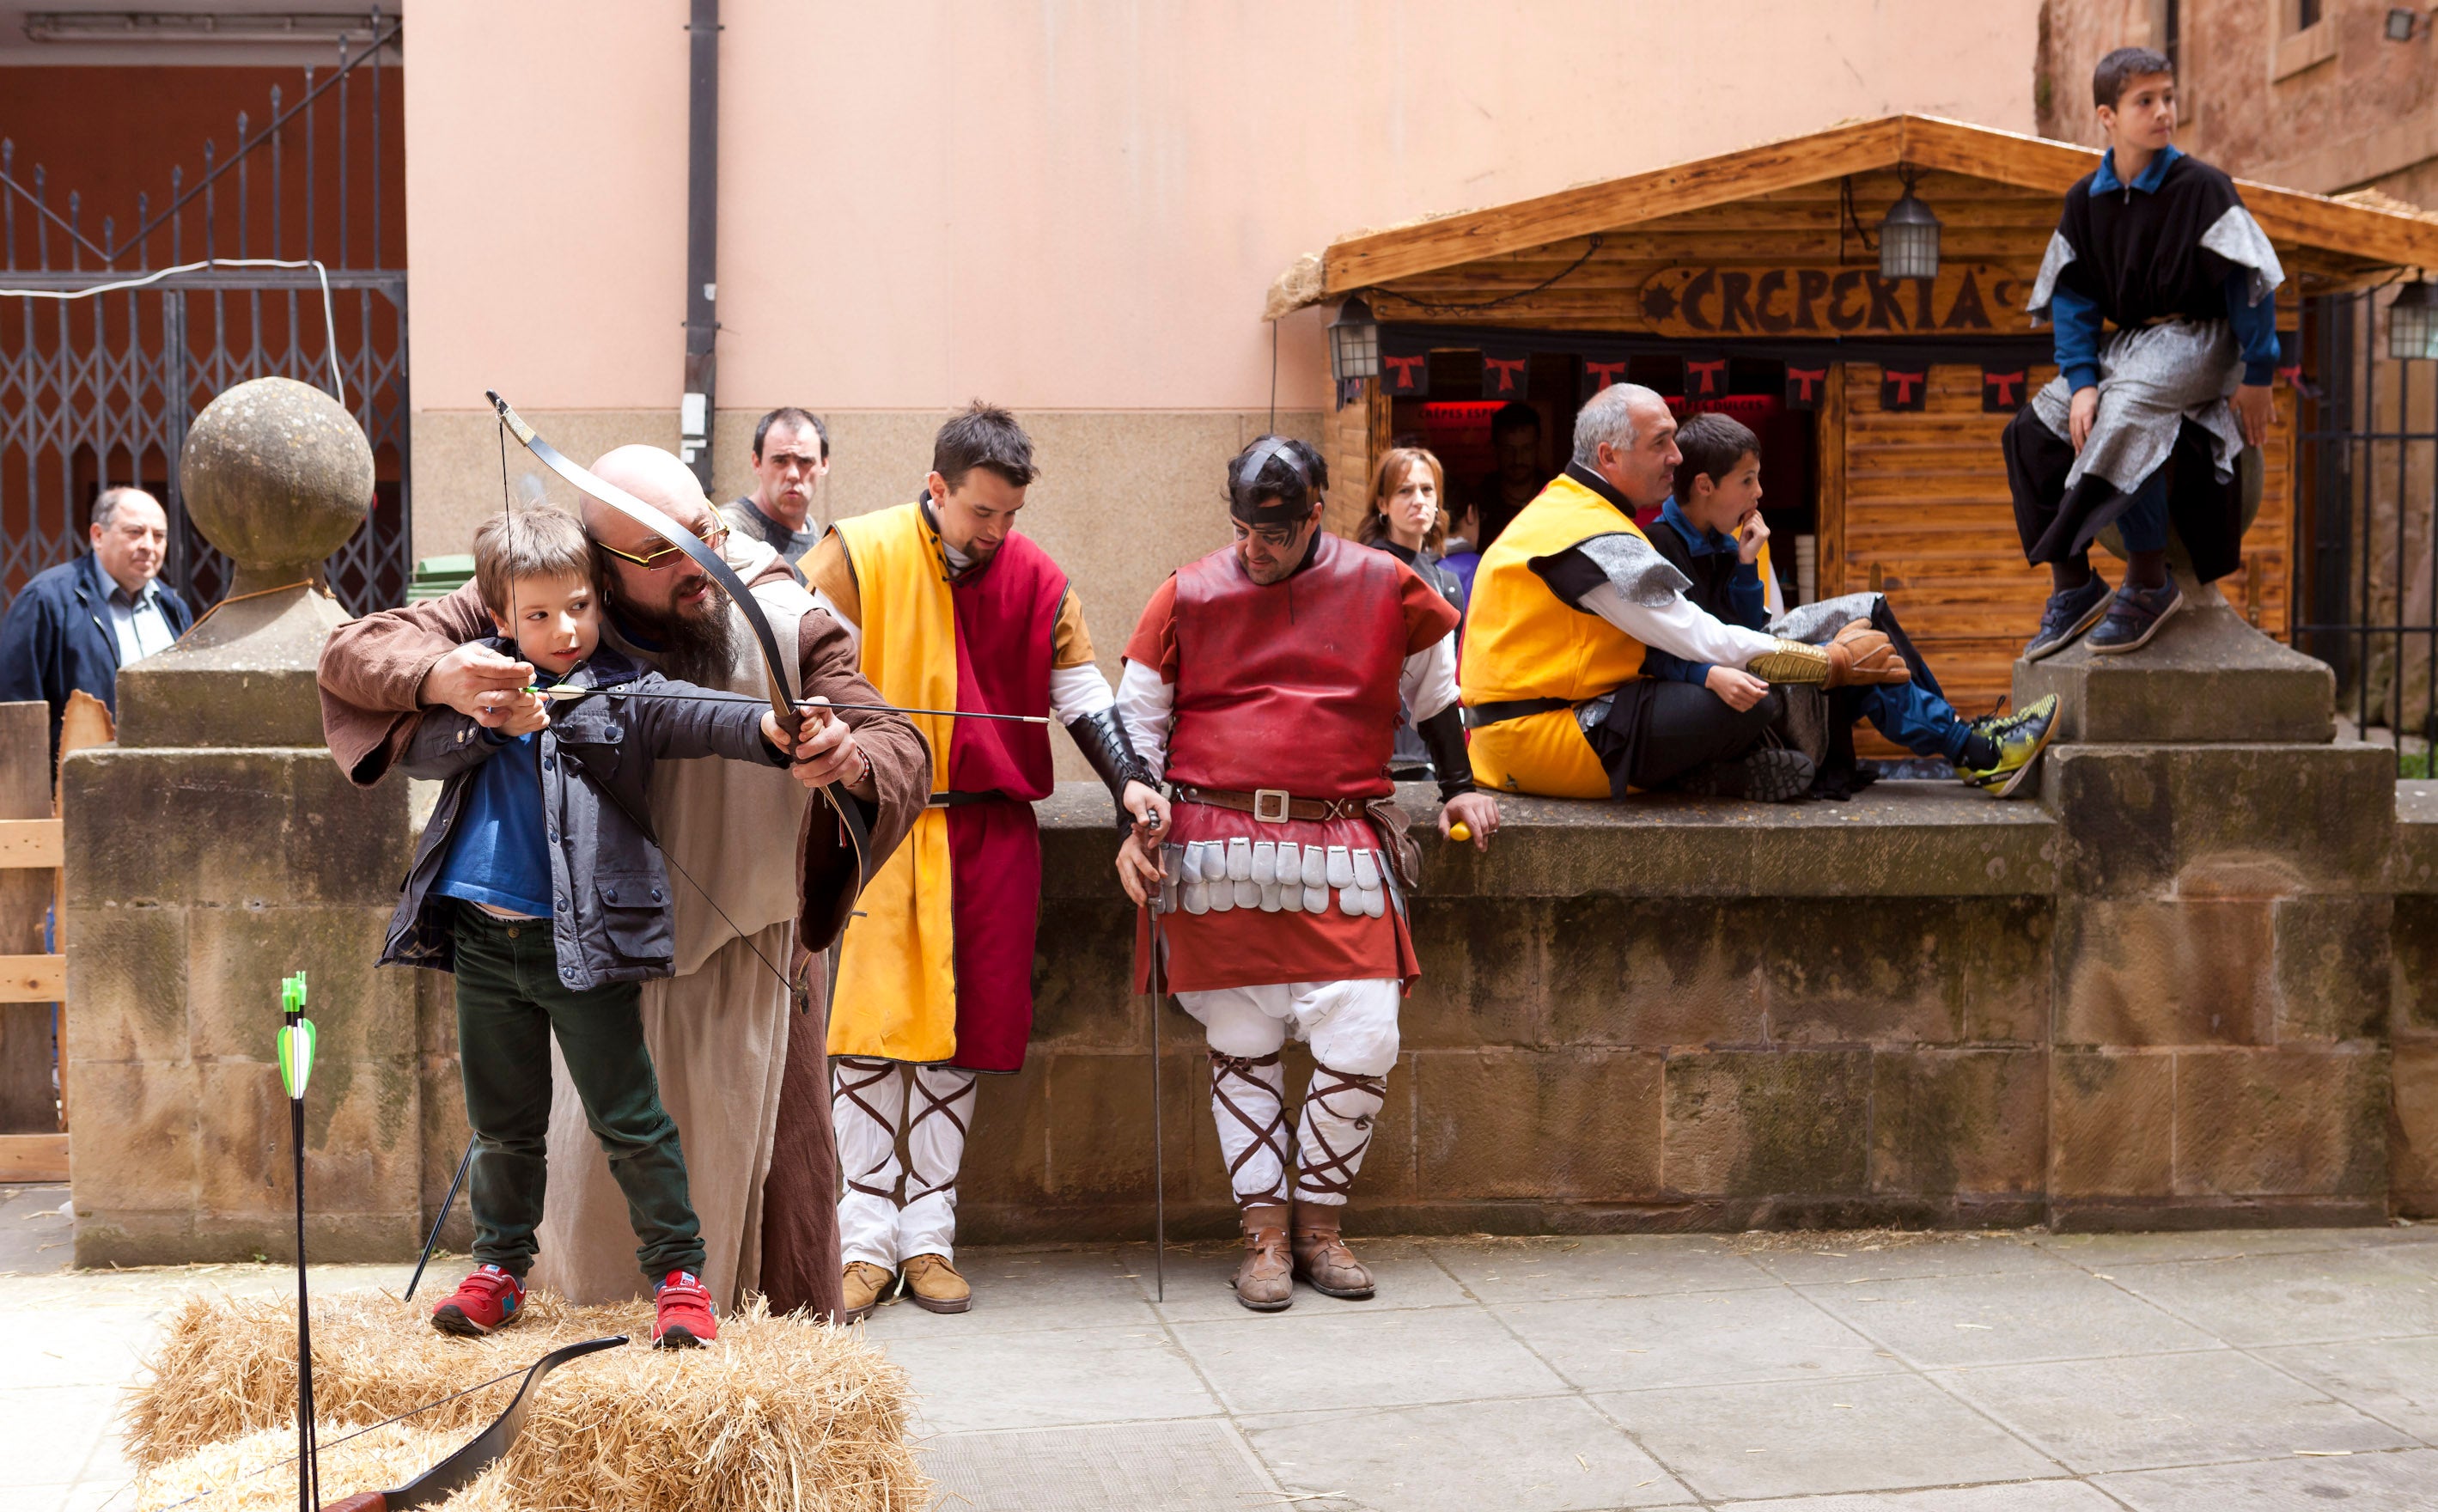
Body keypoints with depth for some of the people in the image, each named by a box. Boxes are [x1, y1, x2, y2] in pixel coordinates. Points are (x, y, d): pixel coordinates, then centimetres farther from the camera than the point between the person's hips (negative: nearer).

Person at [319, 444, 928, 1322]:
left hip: (750, 959, -1)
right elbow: (357, 650, -12)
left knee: (768, 1180, 5)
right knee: (589, 1177, 10)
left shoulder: (787, 624, -14)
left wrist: (851, 763, -44)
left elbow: (903, 750, -18)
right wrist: (445, 677, -35)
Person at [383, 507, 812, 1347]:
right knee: (503, 1120, 16)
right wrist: (486, 725, -17)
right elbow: (414, 748, 1)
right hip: (484, 936, 4)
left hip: (585, 940, -4)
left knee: (629, 1119, -1)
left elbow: (689, 715, -21)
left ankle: (678, 1274, 10)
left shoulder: (622, 693, -3)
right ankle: (500, 1265, 31)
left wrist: (766, 728, -42)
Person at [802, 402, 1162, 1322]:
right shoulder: (860, 555, -1)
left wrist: (1126, 777, -1)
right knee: (872, 1027, -7)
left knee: (961, 1035, 3)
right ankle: (865, 1239, 1)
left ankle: (928, 1235, 12)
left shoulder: (1036, 579, 8)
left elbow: (1079, 688, 12)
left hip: (990, 830, 3)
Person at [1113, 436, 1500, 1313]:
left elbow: (1436, 683, 24)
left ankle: (1320, 1222, 12)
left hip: (1341, 849, 0)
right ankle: (1267, 1236, 12)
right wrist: (1137, 825, 1)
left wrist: (1459, 786, 19)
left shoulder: (1383, 587, 8)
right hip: (1218, 850, 0)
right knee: (1240, 1048, 2)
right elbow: (1137, 718, 12)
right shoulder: (1188, 596, 6)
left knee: (1363, 1043, -7)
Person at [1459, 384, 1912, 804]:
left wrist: (1713, 670, -9)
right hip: (1539, 739, -11)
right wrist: (1837, 663, -8)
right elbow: (1704, 642, -17)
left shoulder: (1567, 506, 14)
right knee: (1747, 704, -20)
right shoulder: (1598, 541, -19)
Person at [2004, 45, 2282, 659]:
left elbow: (2249, 282, -8)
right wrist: (2081, 381, -9)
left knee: (2121, 416, -34)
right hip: (2126, 343, 6)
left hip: (2198, 339, -6)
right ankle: (2072, 587, -2)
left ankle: (2149, 584, -23)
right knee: (2034, 429, -11)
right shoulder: (2084, 200, 4)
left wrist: (2256, 378, -9)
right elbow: (2073, 298, 5)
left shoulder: (2202, 187, -11)